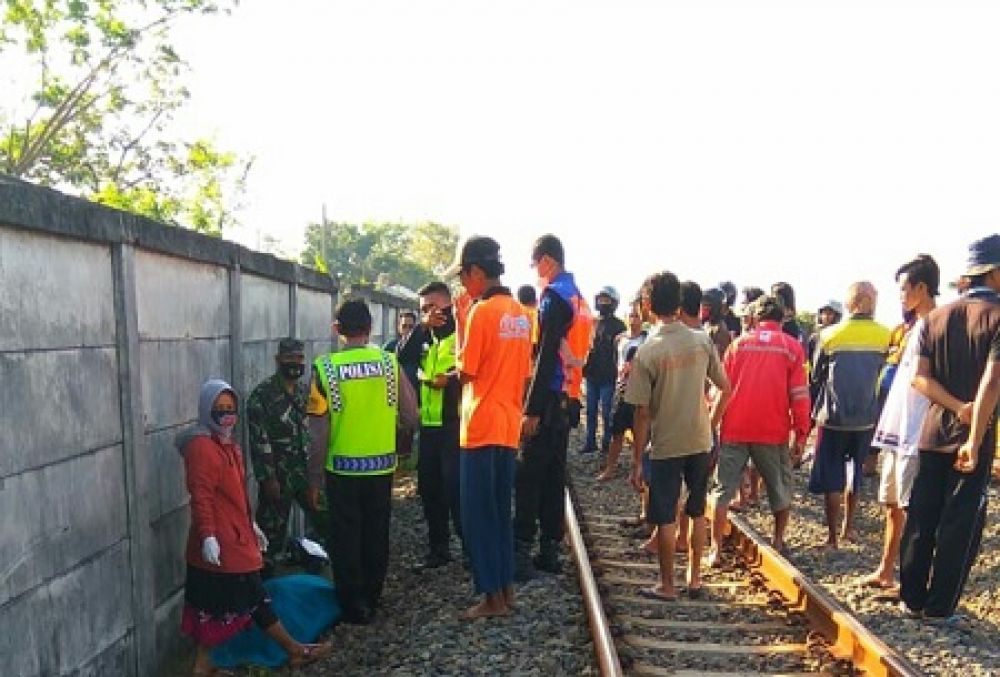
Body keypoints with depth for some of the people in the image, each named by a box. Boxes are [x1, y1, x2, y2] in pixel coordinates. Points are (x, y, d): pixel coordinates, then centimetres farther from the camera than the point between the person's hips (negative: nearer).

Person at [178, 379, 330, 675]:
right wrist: (208, 536, -26)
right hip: (220, 541, -10)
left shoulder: (228, 445, 14)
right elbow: (201, 497, -22)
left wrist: (251, 526, 23)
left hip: (236, 537, 10)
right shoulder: (201, 446, -17)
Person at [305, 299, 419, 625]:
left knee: (346, 539, 12)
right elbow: (410, 419, -4)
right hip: (381, 466, 2)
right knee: (376, 536, 17)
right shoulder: (389, 362, -6)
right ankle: (371, 600, 30)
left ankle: (354, 607, 20)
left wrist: (314, 479, -1)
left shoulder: (325, 368, -10)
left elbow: (319, 433, -10)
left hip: (342, 468, -2)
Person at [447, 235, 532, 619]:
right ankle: (506, 588, 23)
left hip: (481, 428, -8)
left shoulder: (481, 311, -14)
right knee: (500, 512, 16)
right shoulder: (520, 313, 10)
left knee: (477, 515, 2)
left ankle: (493, 598, 8)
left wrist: (461, 325, 0)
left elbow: (466, 372, -11)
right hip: (509, 427, 8)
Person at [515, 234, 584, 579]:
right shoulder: (575, 295, 15)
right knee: (554, 475, 13)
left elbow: (546, 356, -20)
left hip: (548, 398, -9)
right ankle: (550, 549, 20)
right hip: (566, 397, 9)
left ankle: (522, 551, -1)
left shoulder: (553, 296, -13)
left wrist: (532, 409, -20)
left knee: (528, 476, -4)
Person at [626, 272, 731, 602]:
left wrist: (637, 461, -6)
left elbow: (643, 413, -13)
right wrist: (711, 424, 14)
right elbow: (725, 389, 1)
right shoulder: (702, 341, -4)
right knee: (697, 512, 18)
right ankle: (695, 578, 28)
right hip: (700, 441, 4)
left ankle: (667, 585, 18)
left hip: (666, 445, -4)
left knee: (665, 518, 8)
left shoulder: (647, 352, -15)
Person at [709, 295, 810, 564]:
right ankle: (778, 542, 24)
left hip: (734, 430, 1)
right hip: (773, 431, 0)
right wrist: (801, 434, 2)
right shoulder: (792, 347, 2)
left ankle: (716, 549, 4)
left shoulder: (738, 344, 5)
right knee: (780, 489, 17)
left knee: (723, 489, 6)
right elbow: (799, 394, -3)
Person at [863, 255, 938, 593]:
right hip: (897, 431, 10)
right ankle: (885, 571, 26)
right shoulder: (914, 329, 16)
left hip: (916, 435, -9)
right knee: (892, 506, 16)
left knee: (910, 509, -3)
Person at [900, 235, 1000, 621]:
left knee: (920, 519, 10)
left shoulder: (936, 317, 7)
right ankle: (939, 608, 11)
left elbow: (920, 377, -1)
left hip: (933, 433, 5)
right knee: (960, 525, 4)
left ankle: (911, 598, 19)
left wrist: (957, 407, -8)